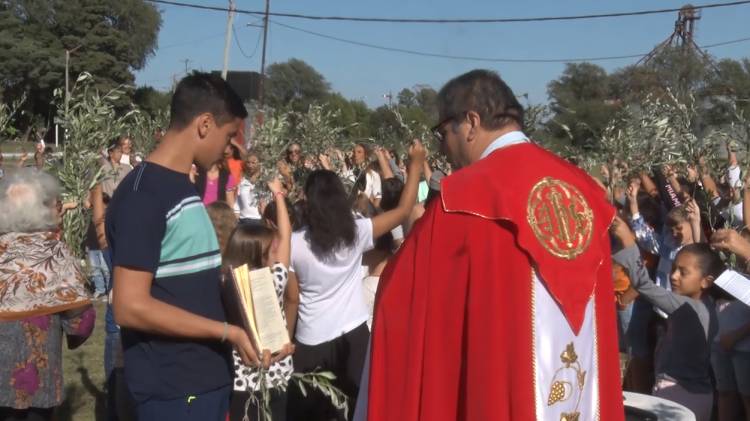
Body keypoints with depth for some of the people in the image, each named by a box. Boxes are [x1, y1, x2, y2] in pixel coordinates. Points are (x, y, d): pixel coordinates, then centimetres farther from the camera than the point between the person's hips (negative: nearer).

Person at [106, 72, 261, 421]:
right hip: (173, 389, -9)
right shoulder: (143, 195, -18)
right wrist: (227, 332, -21)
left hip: (208, 377, 9)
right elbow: (130, 307, -23)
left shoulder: (182, 186, 10)